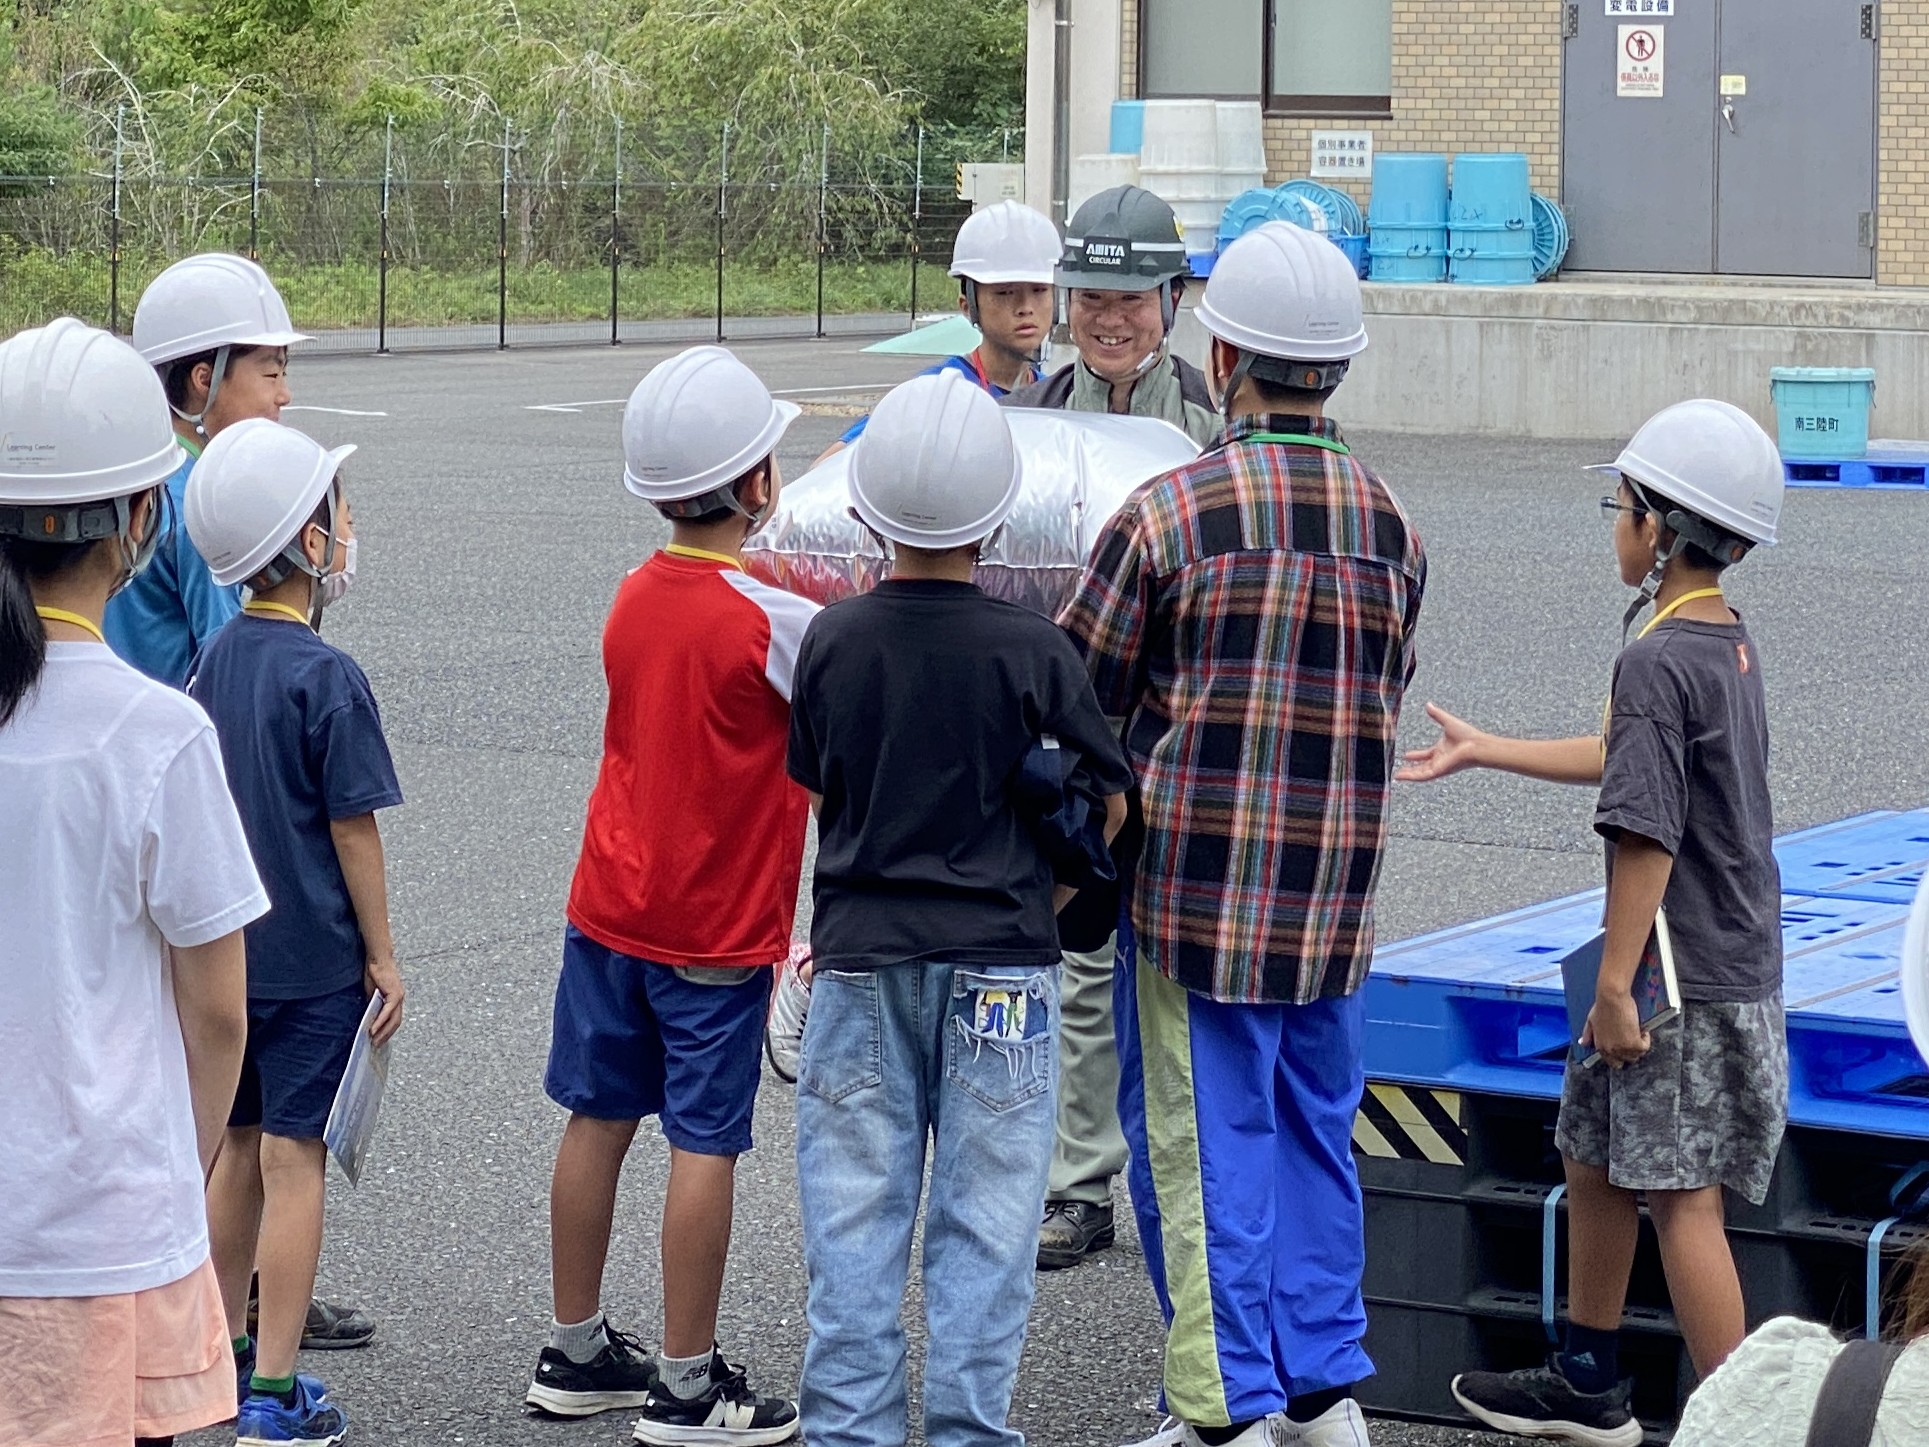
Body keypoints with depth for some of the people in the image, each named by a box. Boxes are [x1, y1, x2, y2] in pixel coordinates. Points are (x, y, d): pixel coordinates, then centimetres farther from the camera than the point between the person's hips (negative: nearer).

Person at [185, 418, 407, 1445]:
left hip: (228, 948, 7)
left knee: (238, 1148, 18)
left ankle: (225, 1355, 29)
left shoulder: (215, 662, 4)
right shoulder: (327, 677, -17)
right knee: (293, 1163, -1)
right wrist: (381, 954, -6)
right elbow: (352, 829, -14)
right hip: (313, 959, -7)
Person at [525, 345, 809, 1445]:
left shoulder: (636, 597, 2)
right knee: (705, 1144, 1)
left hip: (609, 907, 6)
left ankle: (577, 1352, 24)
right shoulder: (772, 620, -18)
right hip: (718, 930, -6)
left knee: (599, 1121, 13)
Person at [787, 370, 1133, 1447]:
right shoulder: (1032, 650, -10)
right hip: (1000, 966, -2)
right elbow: (1108, 804, -3)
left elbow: (820, 797, 7)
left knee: (855, 1220, 8)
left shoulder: (833, 640, -4)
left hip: (861, 957, 2)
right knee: (983, 1218, 5)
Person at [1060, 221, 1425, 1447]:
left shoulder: (1169, 514, -11)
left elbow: (1074, 697, -4)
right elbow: (1385, 703, 12)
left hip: (1197, 883, -5)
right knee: (1316, 1131, 16)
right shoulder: (1394, 530, 4)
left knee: (1203, 1146, 2)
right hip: (1338, 888, 5)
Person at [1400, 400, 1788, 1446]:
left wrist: (1616, 984, -19)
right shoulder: (1727, 642, 10)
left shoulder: (1658, 660, -20)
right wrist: (1481, 751, 33)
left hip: (1684, 981, -10)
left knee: (1682, 1195, -6)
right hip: (1738, 961, 10)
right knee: (1592, 1153, 20)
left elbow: (1647, 834, -22)